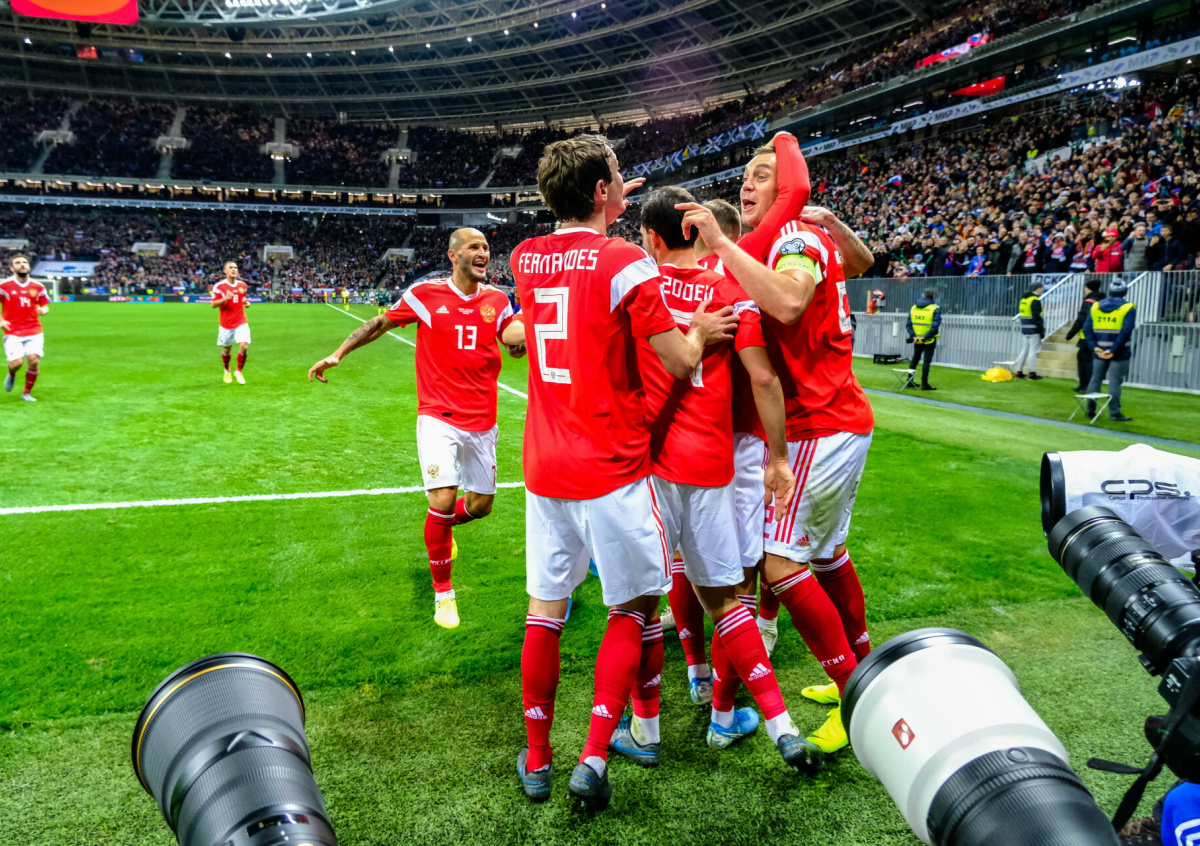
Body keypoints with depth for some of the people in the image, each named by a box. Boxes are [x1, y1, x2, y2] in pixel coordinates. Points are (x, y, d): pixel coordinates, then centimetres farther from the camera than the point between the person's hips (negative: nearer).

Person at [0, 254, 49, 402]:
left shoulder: (38, 287, 7)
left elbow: (45, 305, 17)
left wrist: (43, 310, -7)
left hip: (34, 331, 2)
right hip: (13, 332, -2)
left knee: (34, 360, -12)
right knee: (17, 362, -13)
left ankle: (27, 392, 9)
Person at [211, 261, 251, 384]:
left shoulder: (242, 285, 6)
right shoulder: (219, 286, -6)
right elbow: (213, 305, -6)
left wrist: (246, 303, 1)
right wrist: (225, 298, -23)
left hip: (241, 322, 2)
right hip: (226, 323, -2)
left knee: (244, 346, -15)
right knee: (226, 349, 10)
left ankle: (239, 372, 5)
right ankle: (227, 371, 37)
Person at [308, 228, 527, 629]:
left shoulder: (496, 300, 4)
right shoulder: (425, 294, -3)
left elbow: (515, 340, -10)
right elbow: (381, 322, 9)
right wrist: (337, 354, 7)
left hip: (481, 422, 4)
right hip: (438, 417, -3)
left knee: (480, 505, 8)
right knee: (443, 499, -15)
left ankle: (443, 525, 46)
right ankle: (442, 592, 6)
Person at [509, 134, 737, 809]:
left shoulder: (525, 258, 5)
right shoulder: (627, 263, -13)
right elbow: (681, 364, -12)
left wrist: (608, 211, 31)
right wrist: (699, 330, 8)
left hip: (545, 469, 6)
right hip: (613, 473, -5)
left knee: (545, 610, 15)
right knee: (633, 609, 11)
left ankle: (537, 760, 27)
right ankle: (594, 760, 8)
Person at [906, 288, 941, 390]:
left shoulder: (913, 308, 6)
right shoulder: (935, 308, -9)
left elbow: (909, 324, 2)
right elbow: (935, 325, -17)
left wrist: (913, 336, -4)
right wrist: (926, 337, -16)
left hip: (917, 340, 5)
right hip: (929, 341, -5)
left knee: (914, 359, 16)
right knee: (927, 361, 1)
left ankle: (909, 381, 21)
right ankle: (924, 384, 2)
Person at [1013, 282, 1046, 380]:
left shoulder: (1024, 299, 14)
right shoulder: (1035, 301, -13)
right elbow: (1037, 318, -17)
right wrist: (1041, 331, -13)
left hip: (1024, 329, 8)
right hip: (1034, 330, -8)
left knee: (1024, 350, 12)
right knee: (1033, 351, -4)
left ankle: (1019, 372, 14)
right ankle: (1032, 373, -1)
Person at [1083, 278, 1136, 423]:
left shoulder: (1096, 306, 6)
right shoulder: (1128, 309, -7)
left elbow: (1087, 328, 0)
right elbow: (1126, 331, -17)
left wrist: (1095, 347, -5)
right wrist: (1113, 350, -16)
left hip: (1100, 351, 4)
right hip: (1119, 353, -4)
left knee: (1096, 379, 13)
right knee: (1115, 382, -1)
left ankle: (1090, 410, 17)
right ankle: (1114, 413, 2)